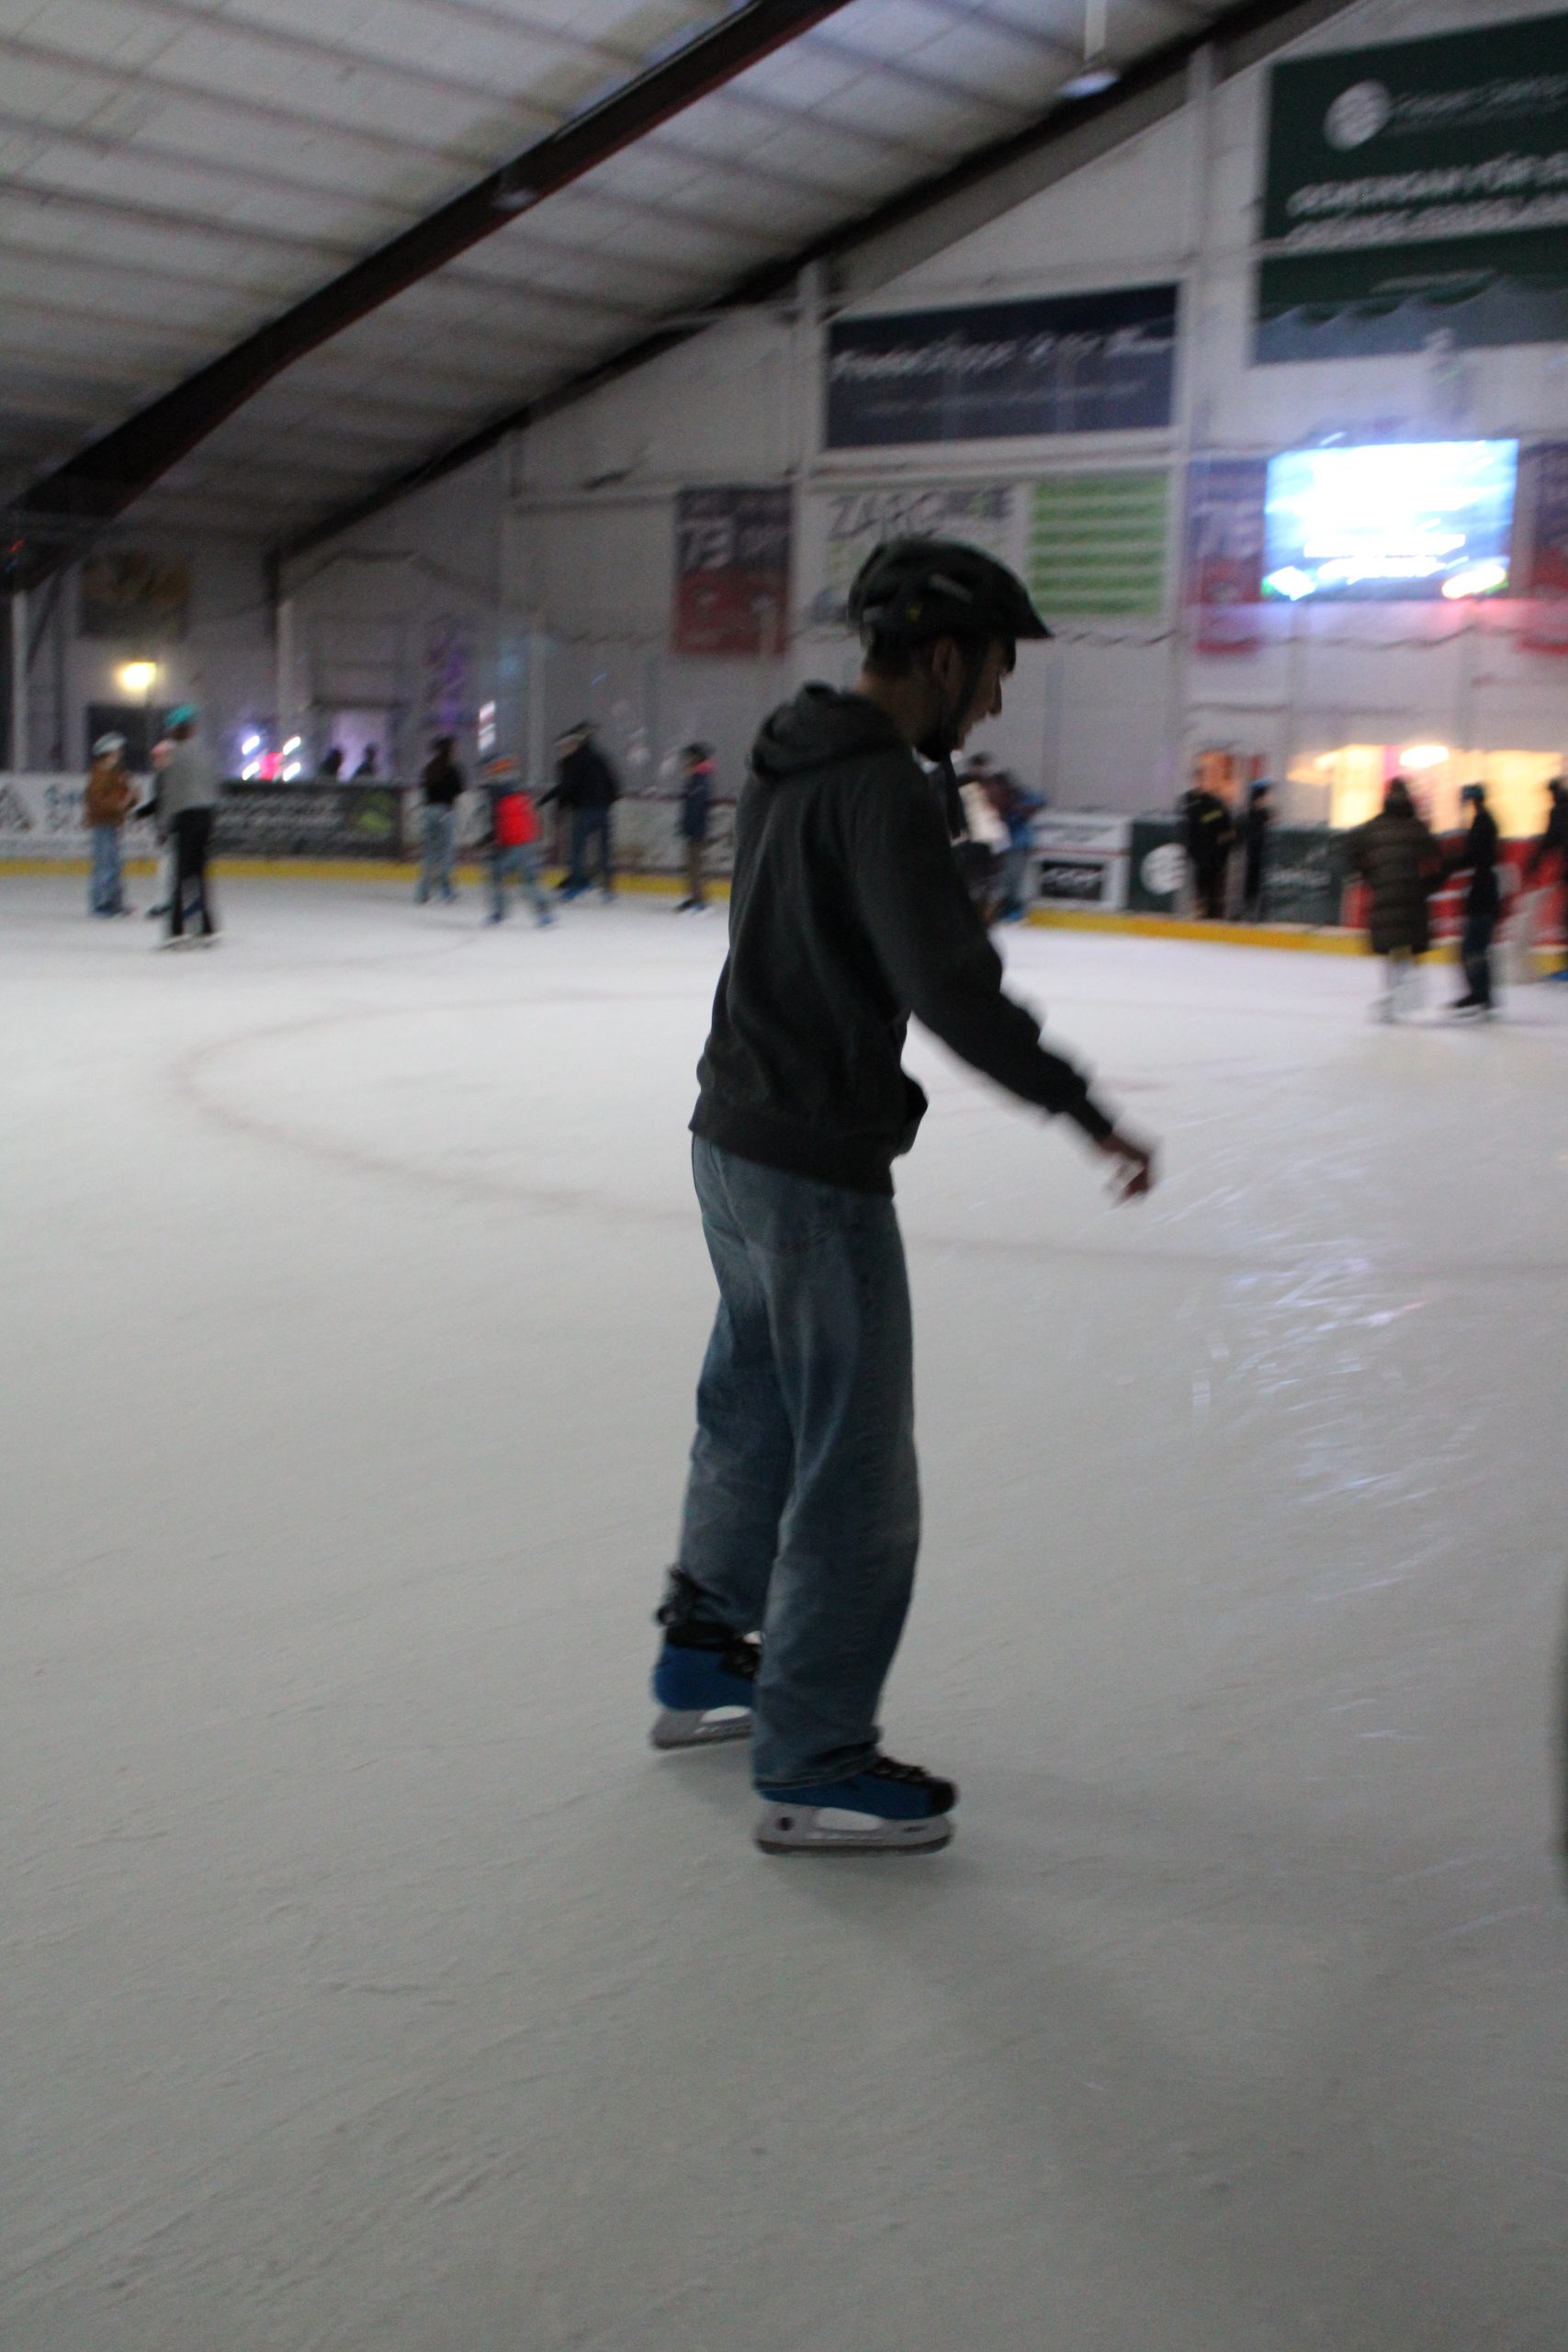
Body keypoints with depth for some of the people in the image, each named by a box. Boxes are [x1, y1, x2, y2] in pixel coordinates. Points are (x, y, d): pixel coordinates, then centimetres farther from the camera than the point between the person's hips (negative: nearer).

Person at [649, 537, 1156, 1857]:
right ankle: (809, 1765, 10)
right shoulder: (883, 792, -20)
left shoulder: (790, 767, 9)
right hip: (816, 1167, -10)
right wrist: (1084, 1110, -23)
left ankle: (703, 1659, 40)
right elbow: (951, 989, -28)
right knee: (856, 1472, 0)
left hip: (735, 1139, 10)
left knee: (753, 1410, 24)